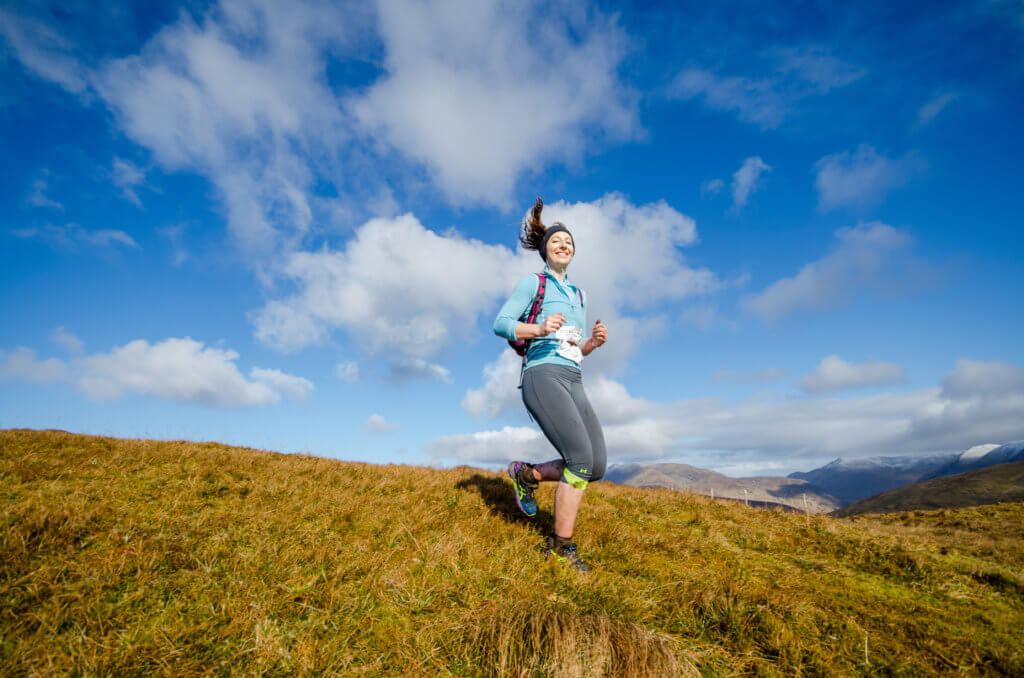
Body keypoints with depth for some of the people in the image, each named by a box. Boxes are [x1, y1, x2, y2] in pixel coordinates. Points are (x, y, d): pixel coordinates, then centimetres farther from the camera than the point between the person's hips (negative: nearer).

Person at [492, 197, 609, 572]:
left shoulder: (578, 295, 26)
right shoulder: (532, 282, 7)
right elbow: (500, 324, -3)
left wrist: (594, 341, 3)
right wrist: (541, 329, -19)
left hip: (573, 383, 7)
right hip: (543, 376, -7)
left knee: (597, 466, -3)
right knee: (581, 459, -19)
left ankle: (528, 474, 18)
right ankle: (560, 547, -3)